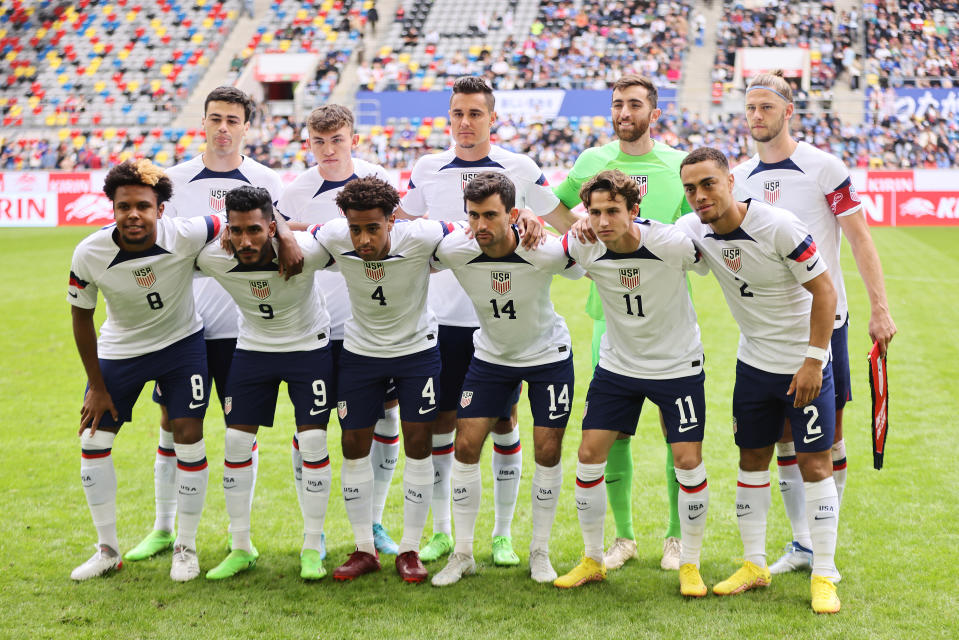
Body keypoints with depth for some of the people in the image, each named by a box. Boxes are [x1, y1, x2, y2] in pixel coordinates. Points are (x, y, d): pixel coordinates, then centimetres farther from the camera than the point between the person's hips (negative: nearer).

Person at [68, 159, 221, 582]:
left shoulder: (186, 236, -28)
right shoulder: (89, 254, -23)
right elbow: (81, 317, -8)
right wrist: (97, 386, -5)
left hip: (182, 342, -1)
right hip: (119, 349, 2)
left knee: (188, 437, -6)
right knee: (93, 440, 0)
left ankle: (186, 548, 12)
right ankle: (107, 550, 16)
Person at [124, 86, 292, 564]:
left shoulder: (265, 182, 2)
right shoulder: (176, 180, 5)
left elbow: (285, 245, 4)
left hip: (242, 324, -1)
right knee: (173, 422, 5)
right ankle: (164, 529, 19)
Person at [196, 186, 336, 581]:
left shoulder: (305, 250, -31)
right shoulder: (212, 259, -25)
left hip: (309, 347, -2)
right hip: (252, 349, 2)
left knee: (313, 442, -6)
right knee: (236, 442, -1)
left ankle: (313, 547, 8)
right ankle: (241, 548, 13)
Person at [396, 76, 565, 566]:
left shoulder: (519, 168, 1)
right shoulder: (427, 170, 6)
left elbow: (567, 223, 9)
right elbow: (397, 223, 20)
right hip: (445, 318, 1)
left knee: (503, 420, 3)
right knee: (440, 420, 4)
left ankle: (503, 534, 13)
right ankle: (441, 531, 16)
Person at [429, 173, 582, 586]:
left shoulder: (545, 252, -30)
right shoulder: (453, 251, -24)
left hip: (548, 354, -2)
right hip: (490, 355, 2)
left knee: (548, 452, -1)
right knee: (465, 446, -4)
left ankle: (540, 552, 17)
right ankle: (462, 553, 10)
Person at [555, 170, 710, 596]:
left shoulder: (672, 243, -25)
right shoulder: (583, 247, -16)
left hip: (677, 365, -3)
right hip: (617, 364, 3)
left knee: (688, 460, -6)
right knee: (589, 454, -1)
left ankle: (690, 565, 13)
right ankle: (592, 561, 16)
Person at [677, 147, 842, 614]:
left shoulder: (779, 227, -23)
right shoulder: (694, 230, -8)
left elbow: (824, 291, -17)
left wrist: (813, 361, -19)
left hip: (805, 362, -5)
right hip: (754, 361, 5)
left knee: (814, 464, -3)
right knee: (751, 460, 10)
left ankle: (824, 577, 4)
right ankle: (754, 565, 22)